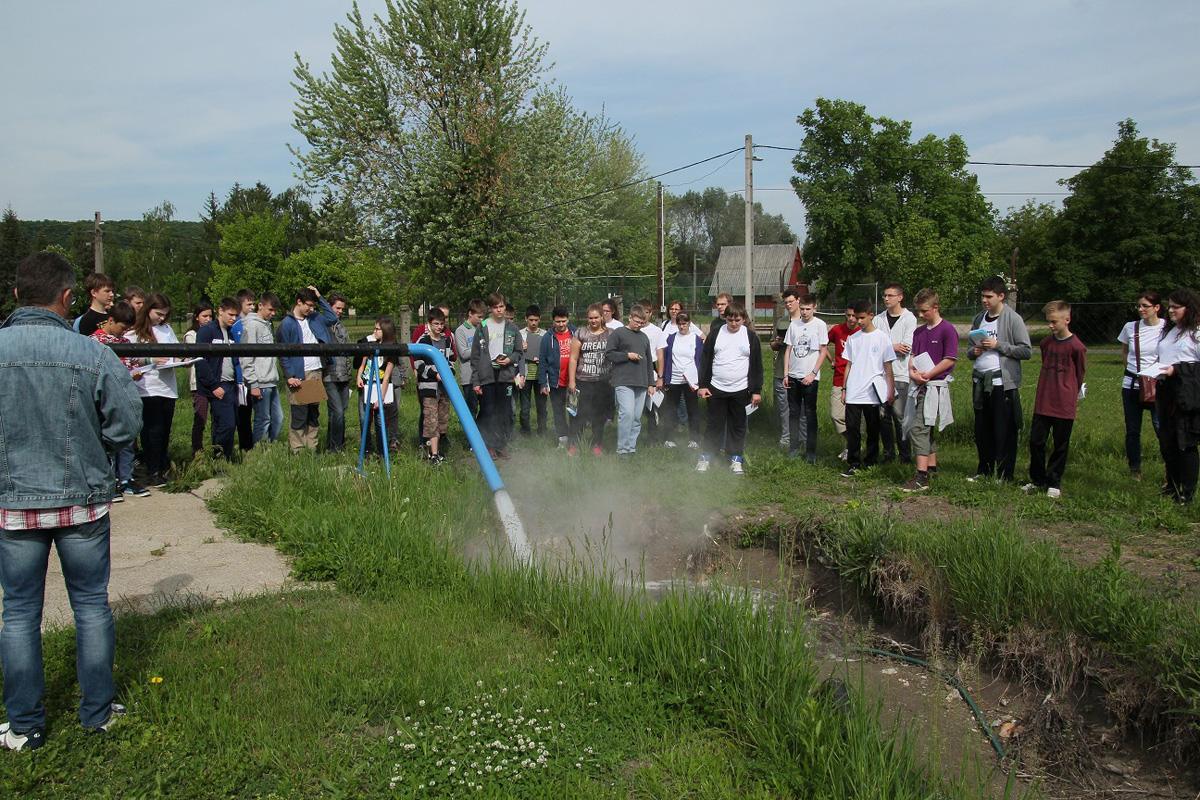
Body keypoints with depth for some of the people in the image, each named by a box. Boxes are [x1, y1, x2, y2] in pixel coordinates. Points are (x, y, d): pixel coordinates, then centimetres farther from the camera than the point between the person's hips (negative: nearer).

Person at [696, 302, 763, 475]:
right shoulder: (716, 334, 2)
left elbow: (757, 365, 4)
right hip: (716, 389, 0)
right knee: (714, 425, 3)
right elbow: (705, 360, 4)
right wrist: (703, 385, -1)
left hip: (741, 390, 0)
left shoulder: (750, 336, 2)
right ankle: (706, 457, 12)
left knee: (738, 426, 7)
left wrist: (757, 390, 1)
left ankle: (736, 459, 18)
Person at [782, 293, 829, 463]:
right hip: (793, 376, 4)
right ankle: (794, 447, 15)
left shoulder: (820, 325, -2)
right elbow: (788, 350, 11)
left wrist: (813, 374, -11)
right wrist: (786, 374, 5)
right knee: (793, 412, 7)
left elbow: (823, 351, -3)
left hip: (810, 377, -4)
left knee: (810, 414, -1)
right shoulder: (794, 325, 9)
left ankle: (811, 450, 5)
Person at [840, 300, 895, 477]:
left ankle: (870, 462, 19)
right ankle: (853, 464, 3)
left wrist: (890, 390, -2)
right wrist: (844, 388, 10)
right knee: (852, 428, -3)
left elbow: (888, 367, 1)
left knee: (873, 429, 7)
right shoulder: (853, 339, 10)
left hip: (872, 393, -2)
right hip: (853, 393, 2)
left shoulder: (882, 338, 0)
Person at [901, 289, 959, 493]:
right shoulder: (919, 332, 16)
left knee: (918, 428, -16)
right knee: (926, 429, 15)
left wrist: (927, 375, -16)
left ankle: (922, 477, -18)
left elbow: (950, 360, -12)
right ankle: (932, 468, 27)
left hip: (935, 386, -8)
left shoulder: (947, 330, -7)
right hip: (919, 385, 8)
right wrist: (912, 372, -6)